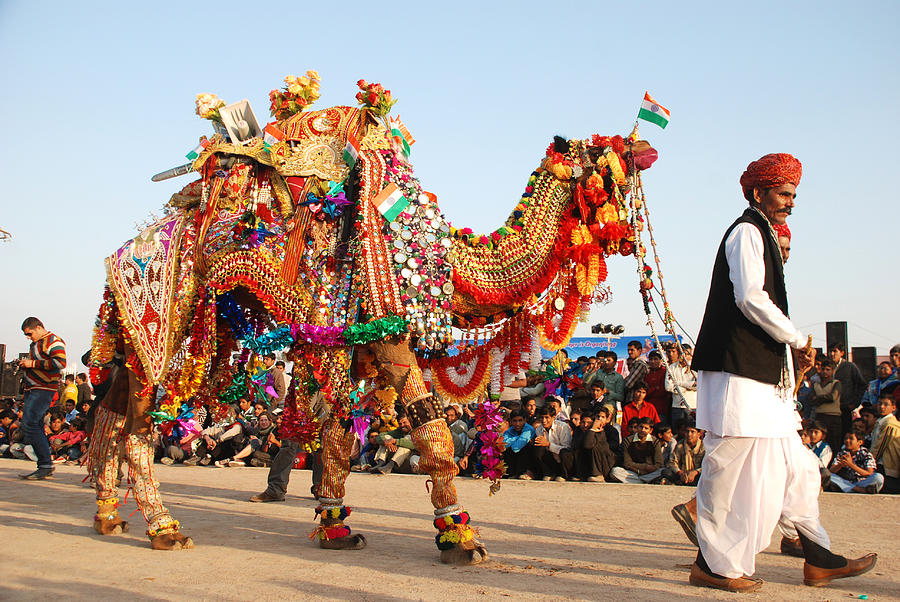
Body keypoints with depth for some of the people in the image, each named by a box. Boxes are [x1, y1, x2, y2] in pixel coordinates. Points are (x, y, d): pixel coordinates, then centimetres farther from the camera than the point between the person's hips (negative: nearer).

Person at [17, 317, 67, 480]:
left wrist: (32, 364, -19)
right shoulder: (35, 343, 22)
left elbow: (60, 363, -23)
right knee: (36, 427, 8)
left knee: (29, 424, -17)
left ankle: (46, 465, -15)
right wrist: (25, 364, 13)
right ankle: (44, 467, 12)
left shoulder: (53, 341, -9)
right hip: (32, 390, 10)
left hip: (43, 390, -10)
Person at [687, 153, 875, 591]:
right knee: (734, 471, -6)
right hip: (737, 373, -11)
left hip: (763, 376, 11)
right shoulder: (747, 232, -8)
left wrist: (789, 357, 17)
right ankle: (715, 565, 3)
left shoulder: (762, 236, 23)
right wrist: (797, 340, -10)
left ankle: (819, 560, 19)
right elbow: (750, 297, -20)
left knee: (793, 467, 12)